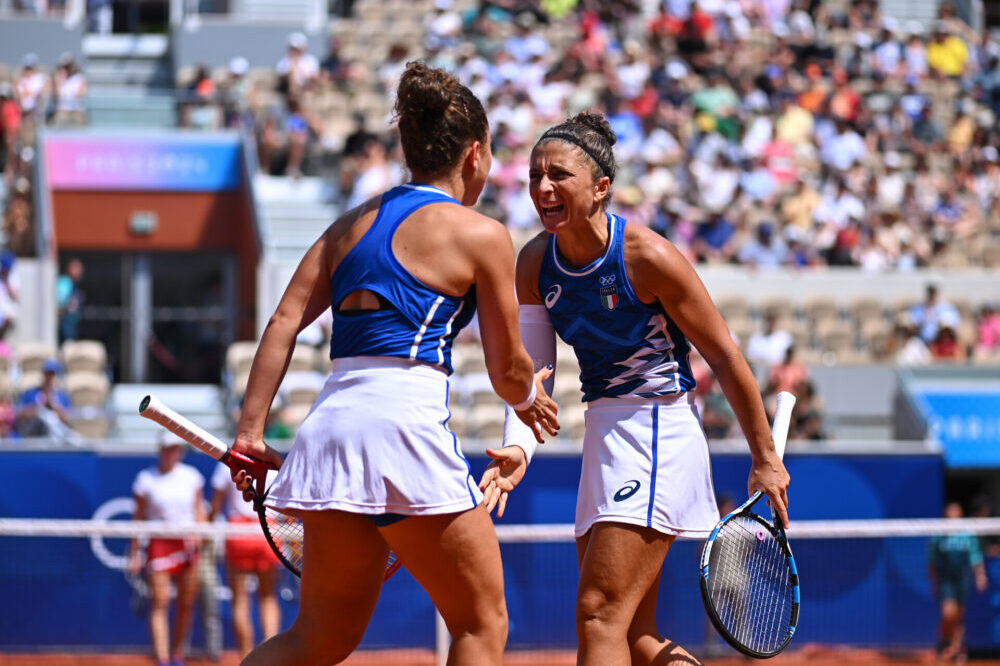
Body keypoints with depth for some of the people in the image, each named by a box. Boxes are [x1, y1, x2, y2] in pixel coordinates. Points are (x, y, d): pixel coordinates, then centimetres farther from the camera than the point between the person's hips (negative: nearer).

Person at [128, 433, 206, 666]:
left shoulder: (192, 477, 5)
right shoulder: (146, 479, -1)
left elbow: (199, 511, 12)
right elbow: (139, 517, 3)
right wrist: (134, 553, 2)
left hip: (187, 544, 3)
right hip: (159, 544, -3)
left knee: (186, 603, 4)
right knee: (159, 604, -10)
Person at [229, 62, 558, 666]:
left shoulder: (354, 222, 18)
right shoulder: (481, 235, 2)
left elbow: (284, 323, 10)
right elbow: (508, 371, 9)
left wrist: (251, 430, 8)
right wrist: (531, 401, 31)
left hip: (332, 416, 6)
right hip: (405, 419, -6)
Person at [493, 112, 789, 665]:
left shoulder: (649, 258, -18)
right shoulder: (534, 262, 0)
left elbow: (725, 359, -10)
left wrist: (765, 459, -4)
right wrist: (516, 448, -22)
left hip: (659, 430, -8)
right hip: (603, 431, 8)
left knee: (600, 615, -17)